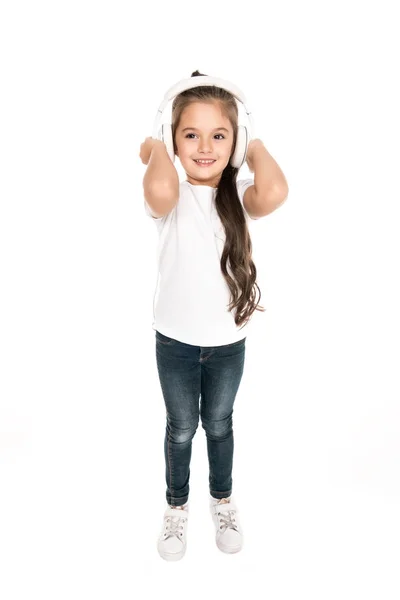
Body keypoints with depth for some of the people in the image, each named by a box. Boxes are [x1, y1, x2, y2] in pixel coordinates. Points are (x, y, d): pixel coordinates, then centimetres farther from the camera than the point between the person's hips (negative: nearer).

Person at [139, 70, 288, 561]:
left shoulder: (240, 195, -10)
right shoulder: (169, 196, -15)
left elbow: (274, 193, -35)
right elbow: (159, 191, -42)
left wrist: (256, 148, -17)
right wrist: (155, 151, -22)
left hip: (229, 342, 1)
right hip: (175, 341, -1)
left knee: (219, 425, 22)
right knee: (181, 428, 19)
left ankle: (222, 499, 49)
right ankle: (177, 506, 45)